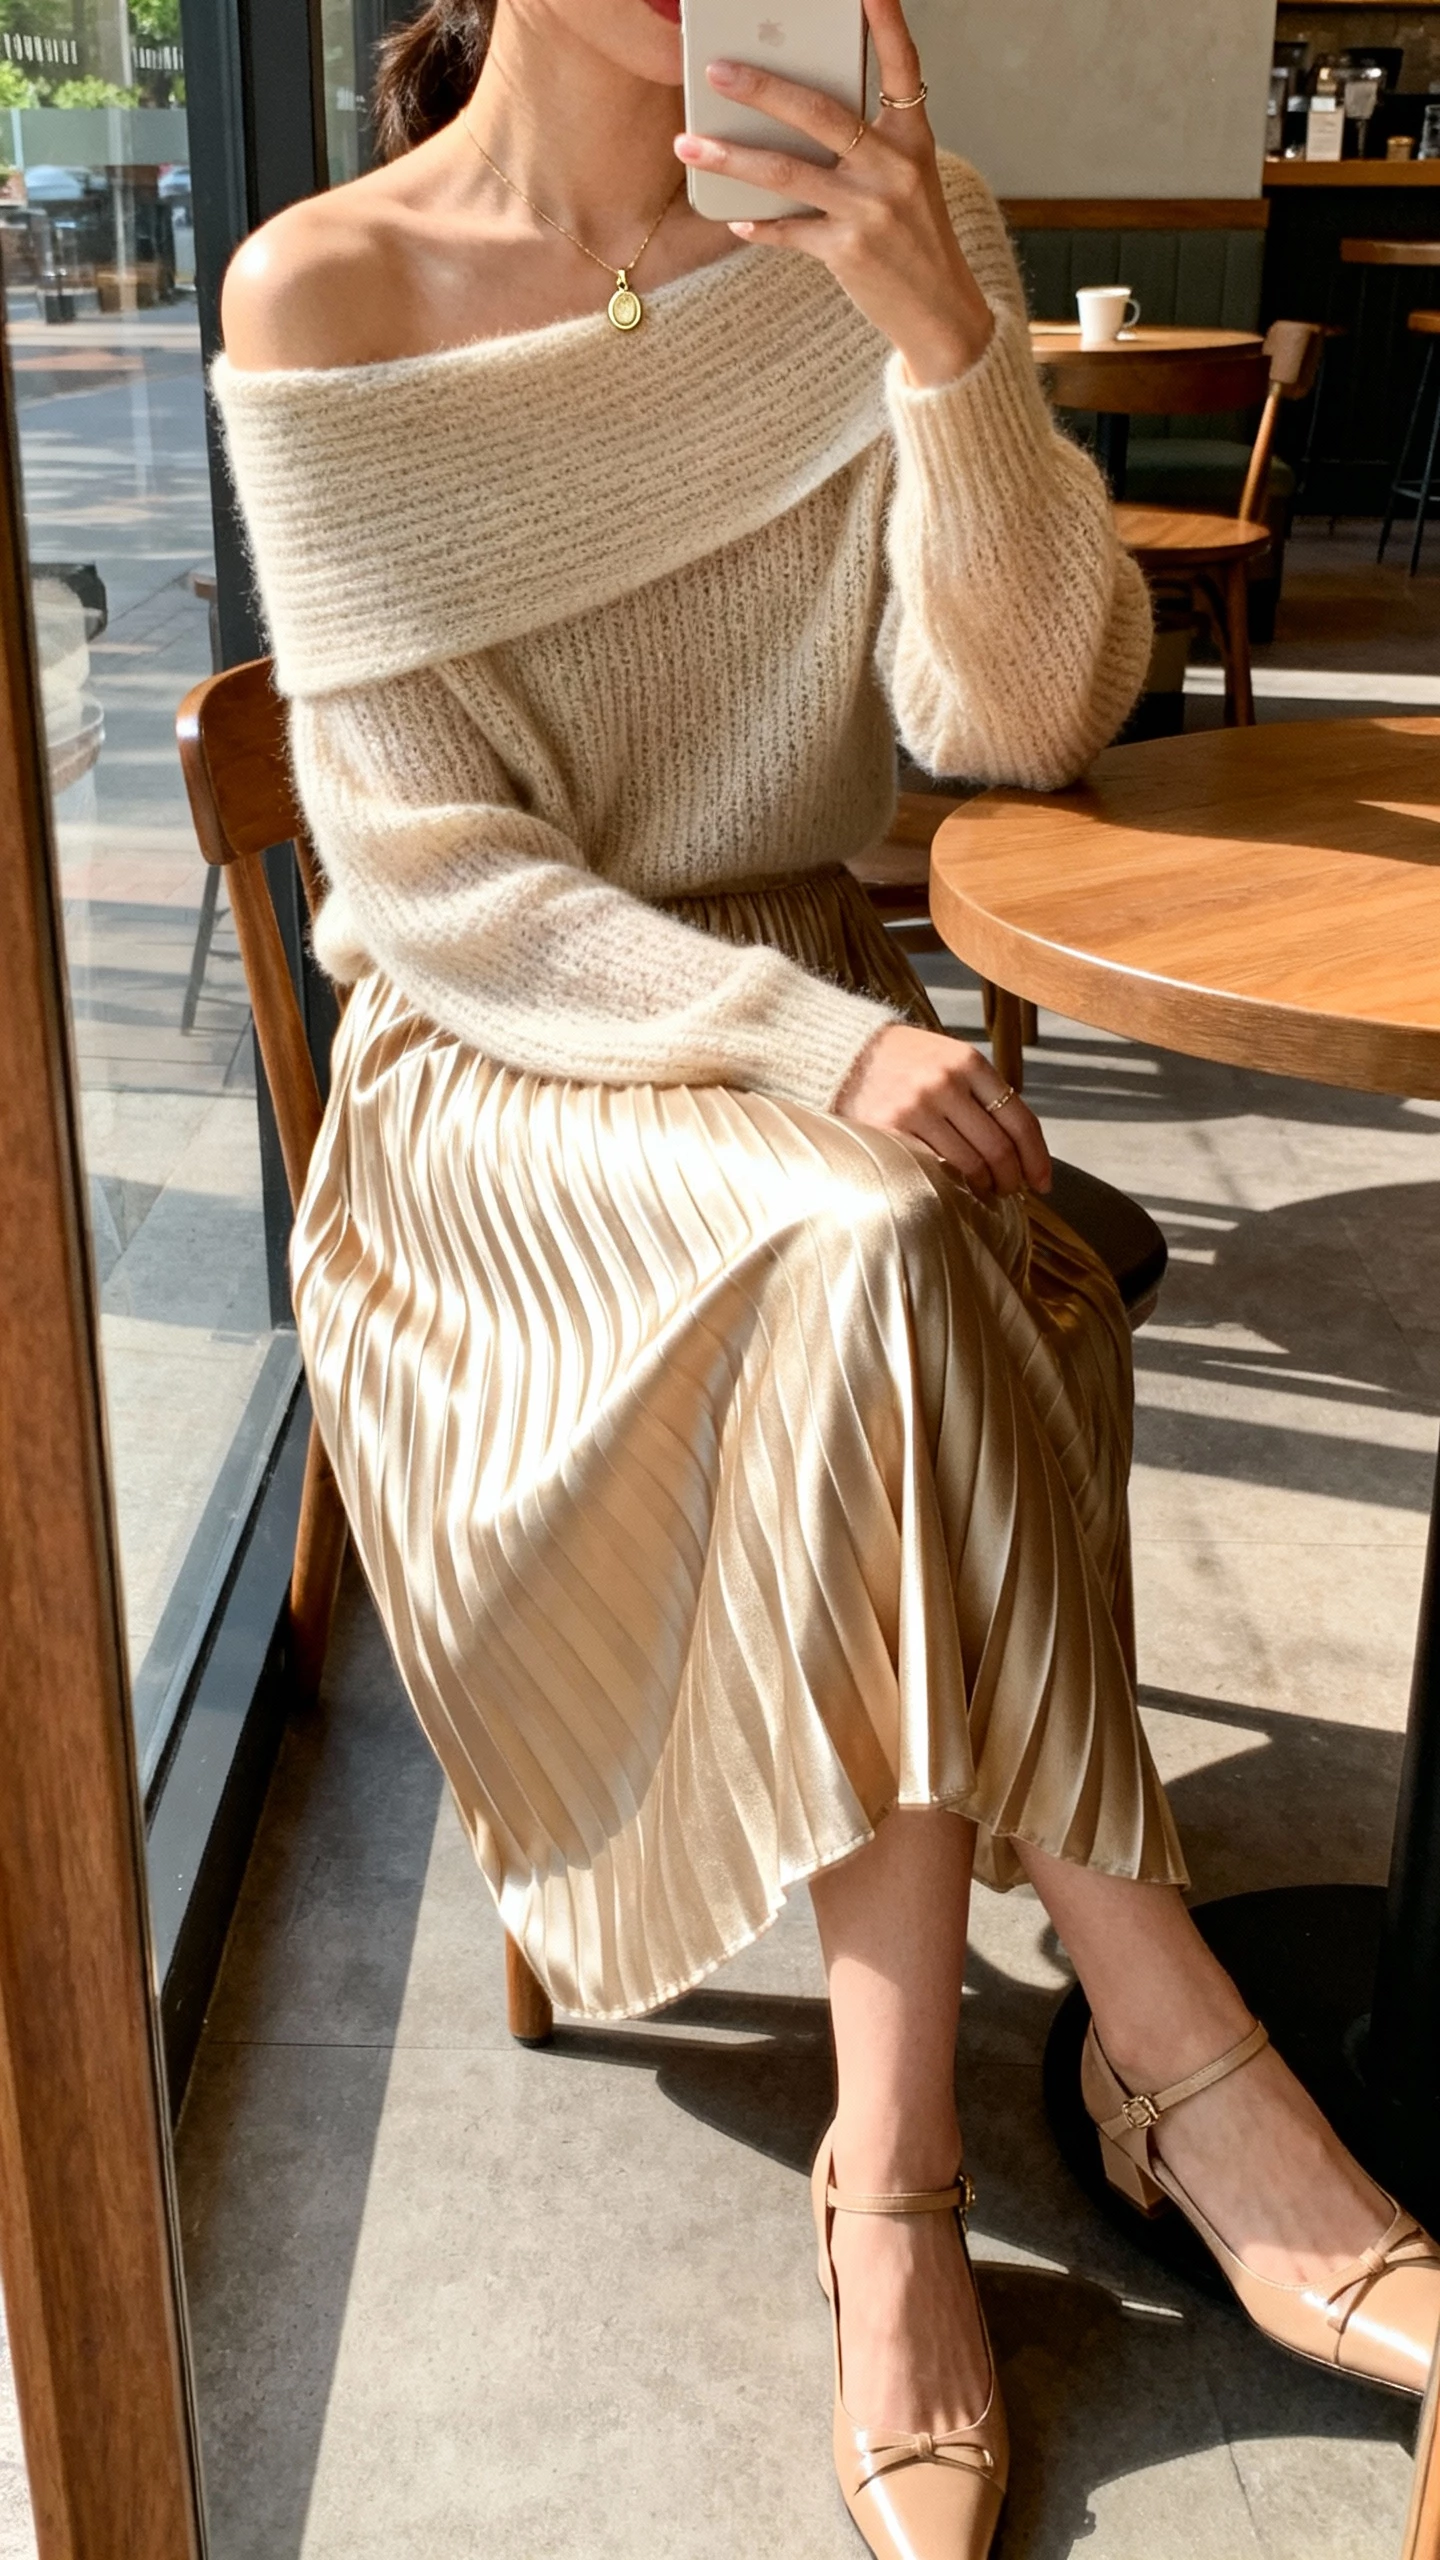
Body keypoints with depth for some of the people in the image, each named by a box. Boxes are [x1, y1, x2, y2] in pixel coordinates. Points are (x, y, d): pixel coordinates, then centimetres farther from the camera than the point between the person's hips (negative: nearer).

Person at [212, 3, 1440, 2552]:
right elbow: (430, 878, -12)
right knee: (878, 1261, -31)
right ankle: (1173, 2056, -16)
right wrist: (813, 1048, -25)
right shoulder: (328, 301, -6)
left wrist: (942, 328, -24)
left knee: (874, 1311, -30)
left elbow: (1019, 714, -9)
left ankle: (899, 2191, -16)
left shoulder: (878, 234, 1)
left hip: (819, 1011, 3)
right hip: (494, 1073, -2)